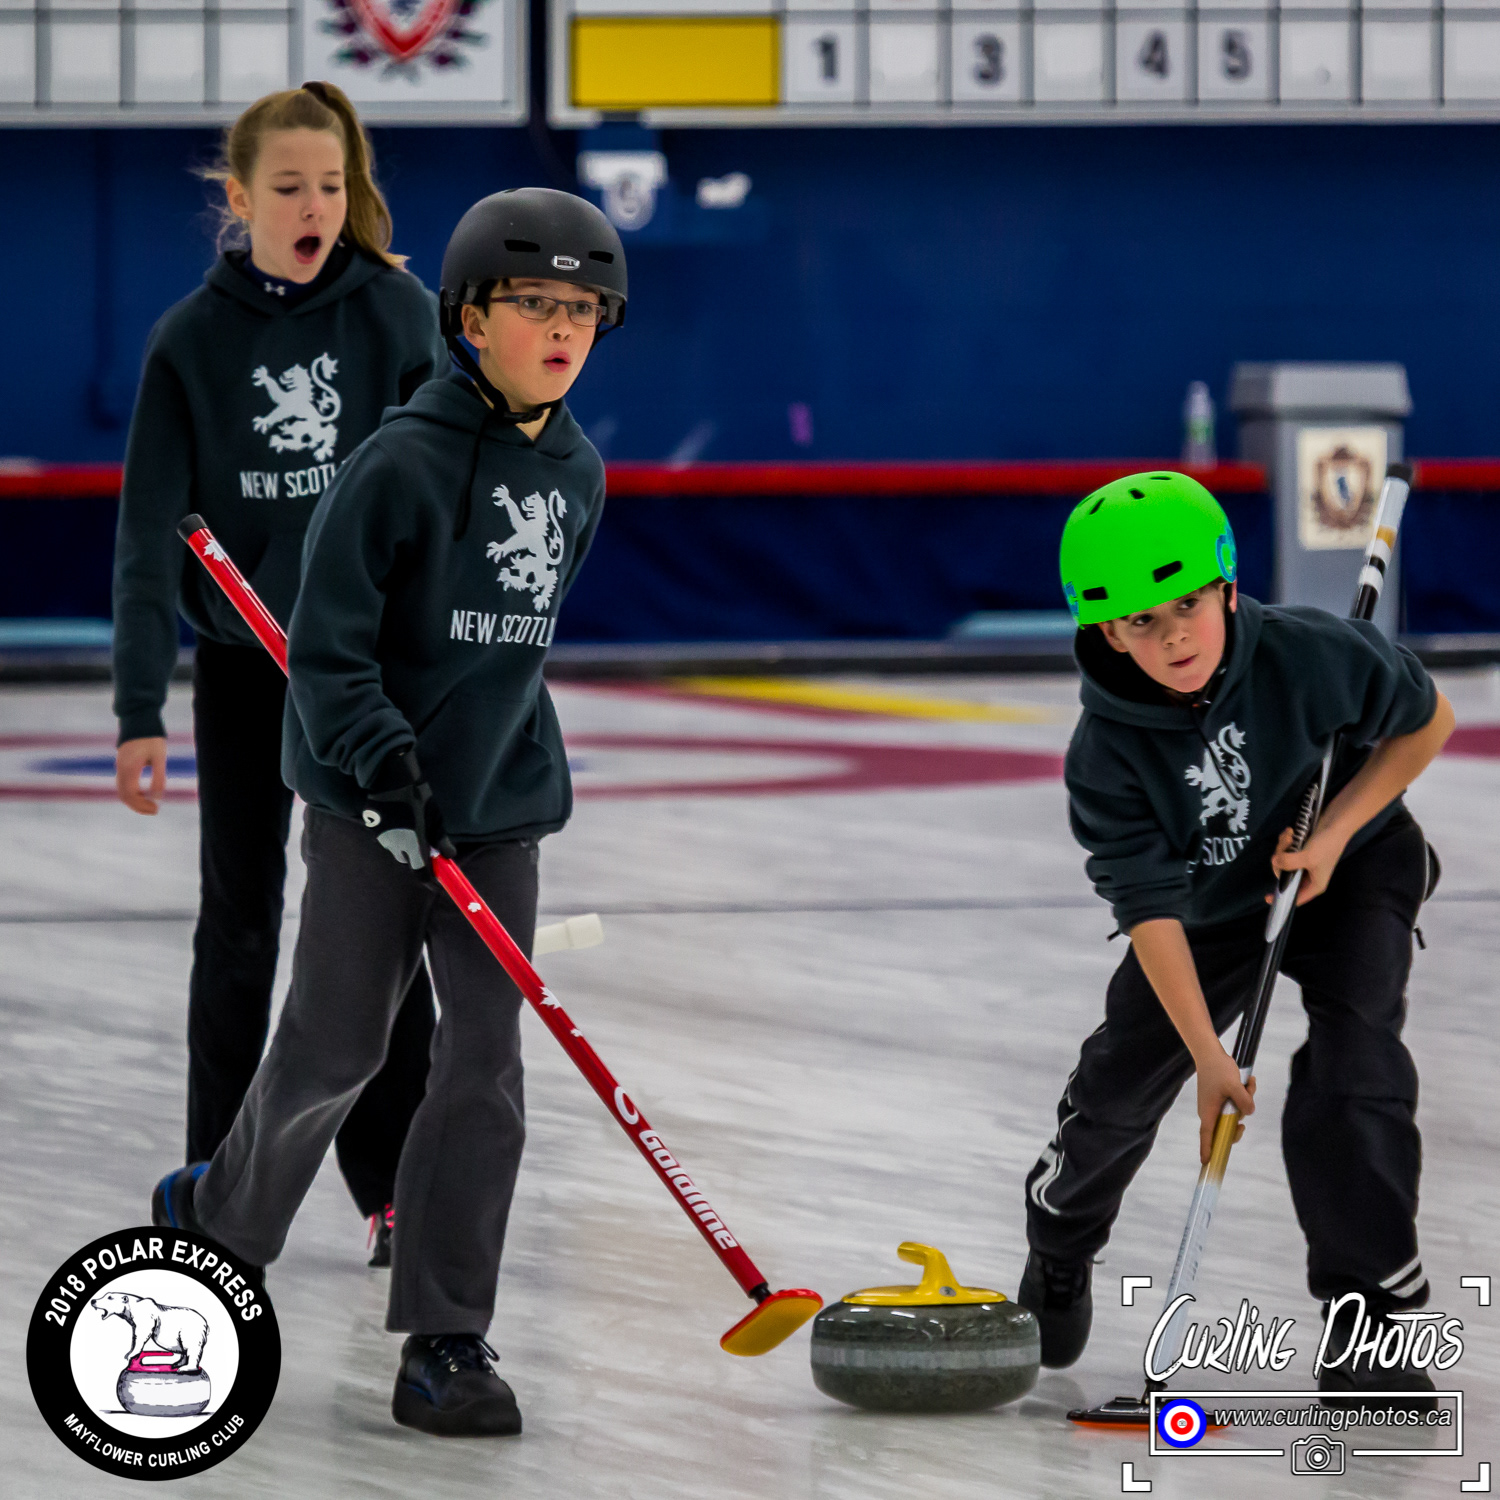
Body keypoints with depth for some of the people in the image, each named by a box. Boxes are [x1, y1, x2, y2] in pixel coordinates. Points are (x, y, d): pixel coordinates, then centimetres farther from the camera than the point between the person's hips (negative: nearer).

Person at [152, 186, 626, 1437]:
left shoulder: (579, 475, 5)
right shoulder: (405, 463, -15)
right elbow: (328, 645, -15)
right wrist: (383, 762, -23)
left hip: (498, 807, 5)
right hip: (370, 805, -5)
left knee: (487, 1064, -2)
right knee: (337, 1048, 4)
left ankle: (445, 1345, 3)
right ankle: (224, 1210, 34)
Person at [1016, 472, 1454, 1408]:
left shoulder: (1311, 655, -32)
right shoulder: (1109, 753, -30)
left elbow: (1427, 722, -13)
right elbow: (1152, 910, -29)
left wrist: (1335, 832, -23)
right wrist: (1209, 1058, -35)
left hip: (1353, 867, -1)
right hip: (1211, 899, 2)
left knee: (1351, 1066, -21)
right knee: (1125, 1076, 2)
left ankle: (1378, 1310, -15)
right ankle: (1058, 1249, 35)